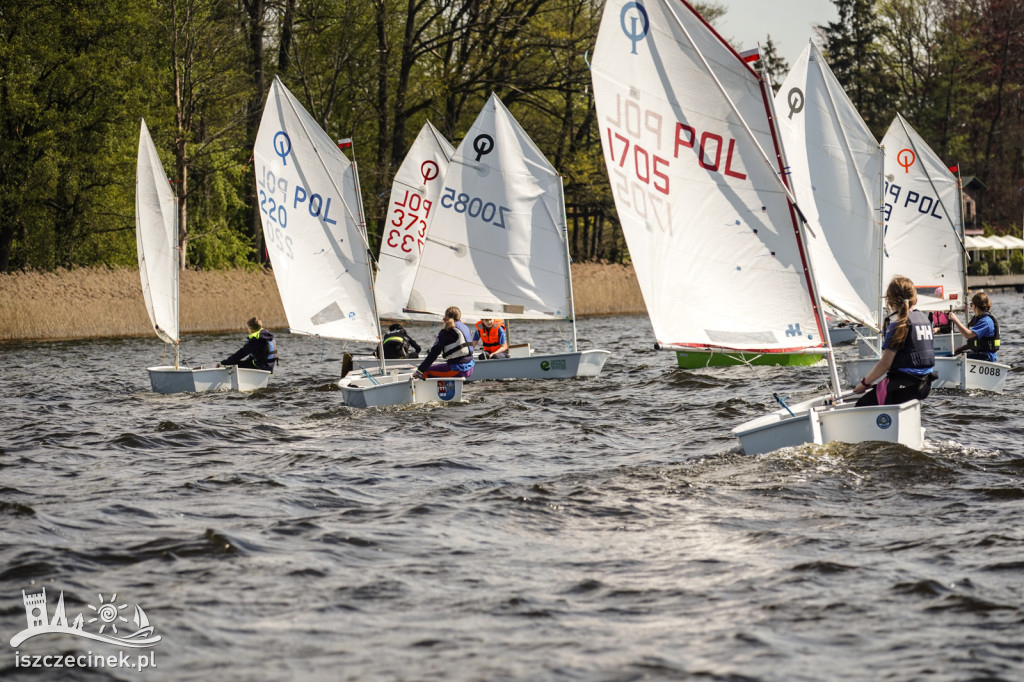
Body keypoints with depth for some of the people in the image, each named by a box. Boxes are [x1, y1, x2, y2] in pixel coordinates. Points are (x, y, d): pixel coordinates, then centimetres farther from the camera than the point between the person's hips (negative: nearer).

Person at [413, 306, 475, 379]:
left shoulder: (446, 331, -7)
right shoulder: (466, 328, 13)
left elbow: (434, 353, -9)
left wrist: (420, 370, -6)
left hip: (457, 370, -8)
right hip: (469, 370, 8)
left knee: (425, 371, 0)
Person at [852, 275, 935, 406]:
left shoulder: (898, 324, -12)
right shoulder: (924, 318, 12)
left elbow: (885, 363, -15)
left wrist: (865, 383, -2)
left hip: (904, 386, -9)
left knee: (862, 405, -2)